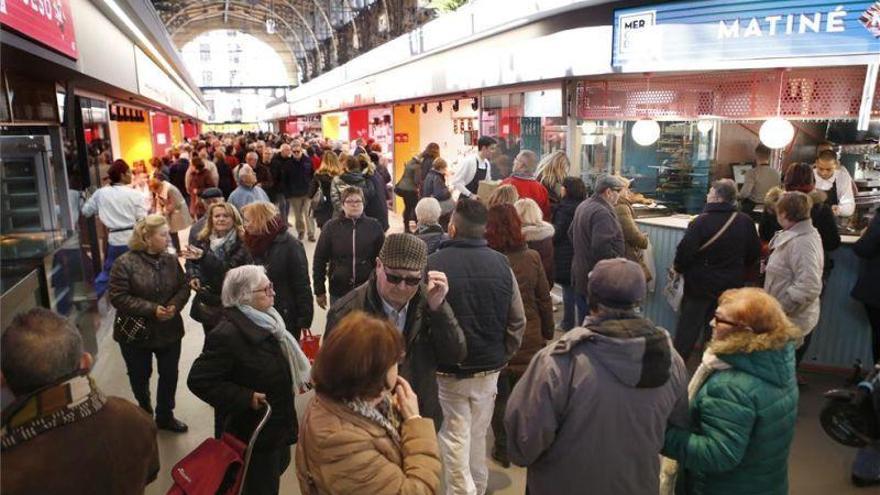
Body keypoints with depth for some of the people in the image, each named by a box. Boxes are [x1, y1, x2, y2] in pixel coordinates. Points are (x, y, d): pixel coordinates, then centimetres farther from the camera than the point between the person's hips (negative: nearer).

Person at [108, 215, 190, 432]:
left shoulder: (171, 260, -2)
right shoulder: (125, 263, -16)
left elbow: (184, 287, 4)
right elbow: (118, 297, -19)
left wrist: (175, 305, -16)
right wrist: (151, 309, -25)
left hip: (169, 331, 4)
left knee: (169, 375, 14)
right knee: (140, 377, 16)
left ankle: (165, 416, 34)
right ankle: (145, 413, 42)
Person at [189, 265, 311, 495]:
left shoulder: (265, 319, 0)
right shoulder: (228, 334, -28)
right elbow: (198, 380, -27)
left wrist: (299, 373, 3)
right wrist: (246, 398, -27)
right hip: (255, 432, -8)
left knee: (278, 466, 27)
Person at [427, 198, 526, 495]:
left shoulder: (433, 264, -16)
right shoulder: (501, 263, -6)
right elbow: (517, 321, -2)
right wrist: (502, 356, 11)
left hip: (447, 370, -4)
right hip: (488, 369, 4)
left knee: (455, 441, 7)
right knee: (477, 437, 21)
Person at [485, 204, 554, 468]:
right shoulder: (532, 258, -7)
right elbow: (544, 300, 0)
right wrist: (548, 333, 11)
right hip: (529, 338, 3)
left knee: (500, 396, 13)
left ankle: (503, 449, 26)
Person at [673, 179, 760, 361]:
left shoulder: (702, 221, -20)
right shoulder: (745, 222, -4)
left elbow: (685, 251, -22)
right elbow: (755, 253, 5)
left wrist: (678, 268, -2)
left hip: (700, 285, -4)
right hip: (731, 286, 4)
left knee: (688, 326, 8)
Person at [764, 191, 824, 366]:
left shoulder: (802, 242, -25)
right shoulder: (795, 235, 6)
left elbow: (808, 288, -31)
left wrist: (779, 310, -25)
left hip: (792, 323, -9)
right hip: (787, 320, 9)